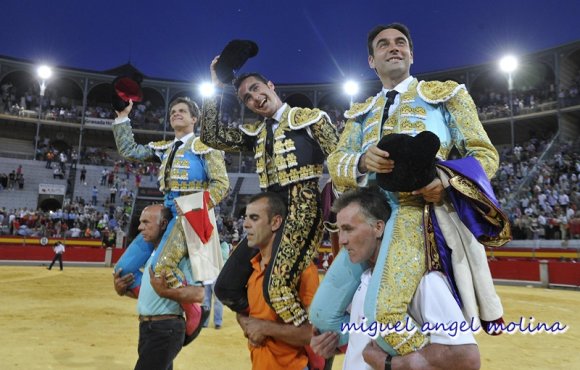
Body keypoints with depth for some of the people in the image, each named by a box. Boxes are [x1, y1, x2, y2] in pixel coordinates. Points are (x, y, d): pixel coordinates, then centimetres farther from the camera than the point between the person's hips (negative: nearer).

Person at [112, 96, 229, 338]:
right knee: (124, 268, 2)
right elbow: (129, 151, 19)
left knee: (162, 267, -31)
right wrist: (122, 117, 16)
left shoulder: (204, 146, 2)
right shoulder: (163, 148, 21)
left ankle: (192, 310, -7)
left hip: (191, 215, -7)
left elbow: (221, 184, -6)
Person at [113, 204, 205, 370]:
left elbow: (198, 294, -26)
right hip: (148, 328, 10)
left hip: (164, 330, -10)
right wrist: (123, 290, 5)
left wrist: (165, 292, -37)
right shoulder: (152, 254, 14)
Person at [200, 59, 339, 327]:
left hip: (302, 209, -7)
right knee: (227, 288, 3)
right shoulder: (255, 133, 22)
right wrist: (215, 89, 13)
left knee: (277, 288, -25)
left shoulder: (310, 118, 7)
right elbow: (211, 137, 13)